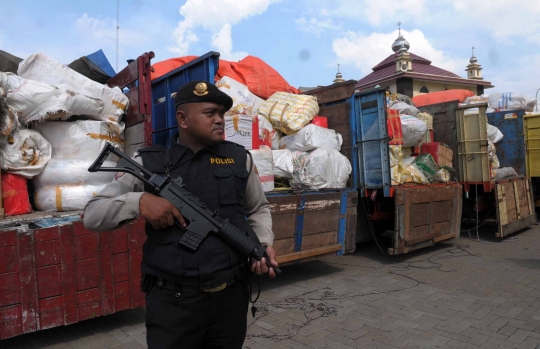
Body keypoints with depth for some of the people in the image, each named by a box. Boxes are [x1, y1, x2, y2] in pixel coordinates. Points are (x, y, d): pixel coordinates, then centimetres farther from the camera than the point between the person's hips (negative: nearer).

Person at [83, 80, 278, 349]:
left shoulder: (239, 158, 3)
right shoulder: (148, 164, -3)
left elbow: (258, 209, 17)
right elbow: (92, 215, -1)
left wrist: (264, 243, -1)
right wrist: (139, 200, -18)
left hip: (231, 296, 3)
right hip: (172, 301, -2)